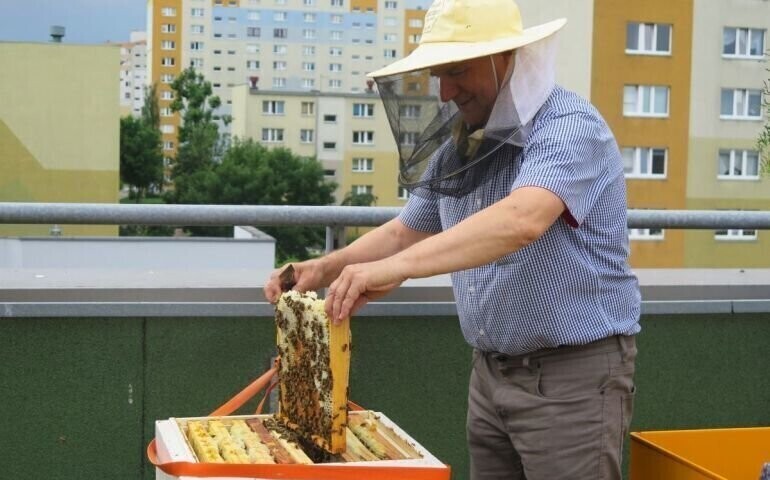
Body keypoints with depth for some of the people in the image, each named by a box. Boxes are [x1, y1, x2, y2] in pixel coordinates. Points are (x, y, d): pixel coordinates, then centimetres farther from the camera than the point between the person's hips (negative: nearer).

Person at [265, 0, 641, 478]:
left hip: (574, 372, -7)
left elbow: (521, 220, -35)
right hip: (491, 370, 7)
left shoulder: (569, 127, -17)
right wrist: (325, 268, -1)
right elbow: (406, 231, 16)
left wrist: (397, 267, -44)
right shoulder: (458, 149, 8)